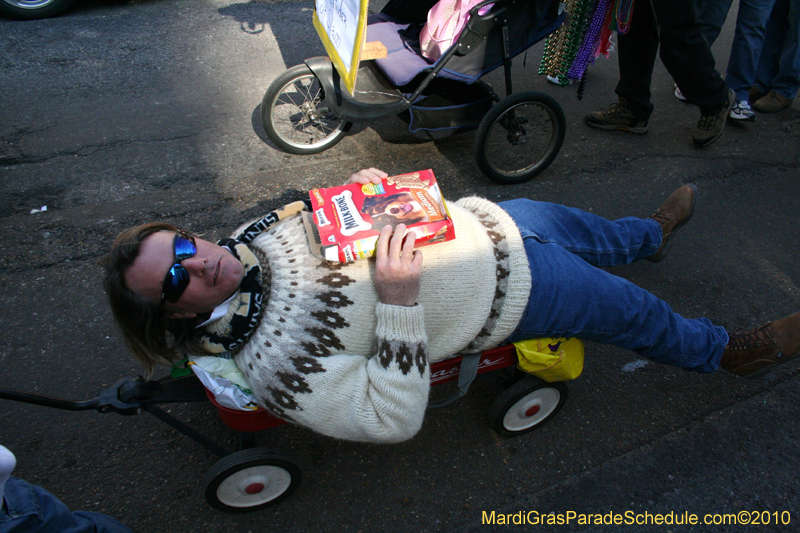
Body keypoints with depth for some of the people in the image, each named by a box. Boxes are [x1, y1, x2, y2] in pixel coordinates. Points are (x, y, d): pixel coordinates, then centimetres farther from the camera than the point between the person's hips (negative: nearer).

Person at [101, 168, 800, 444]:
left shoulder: (246, 239, -5)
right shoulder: (276, 364, -27)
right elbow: (394, 418, -28)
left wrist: (363, 187, -10)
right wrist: (398, 299, -36)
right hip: (506, 290, -7)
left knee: (571, 223, 28)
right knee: (631, 310, 10)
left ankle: (651, 234, 62)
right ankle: (725, 352, 44)